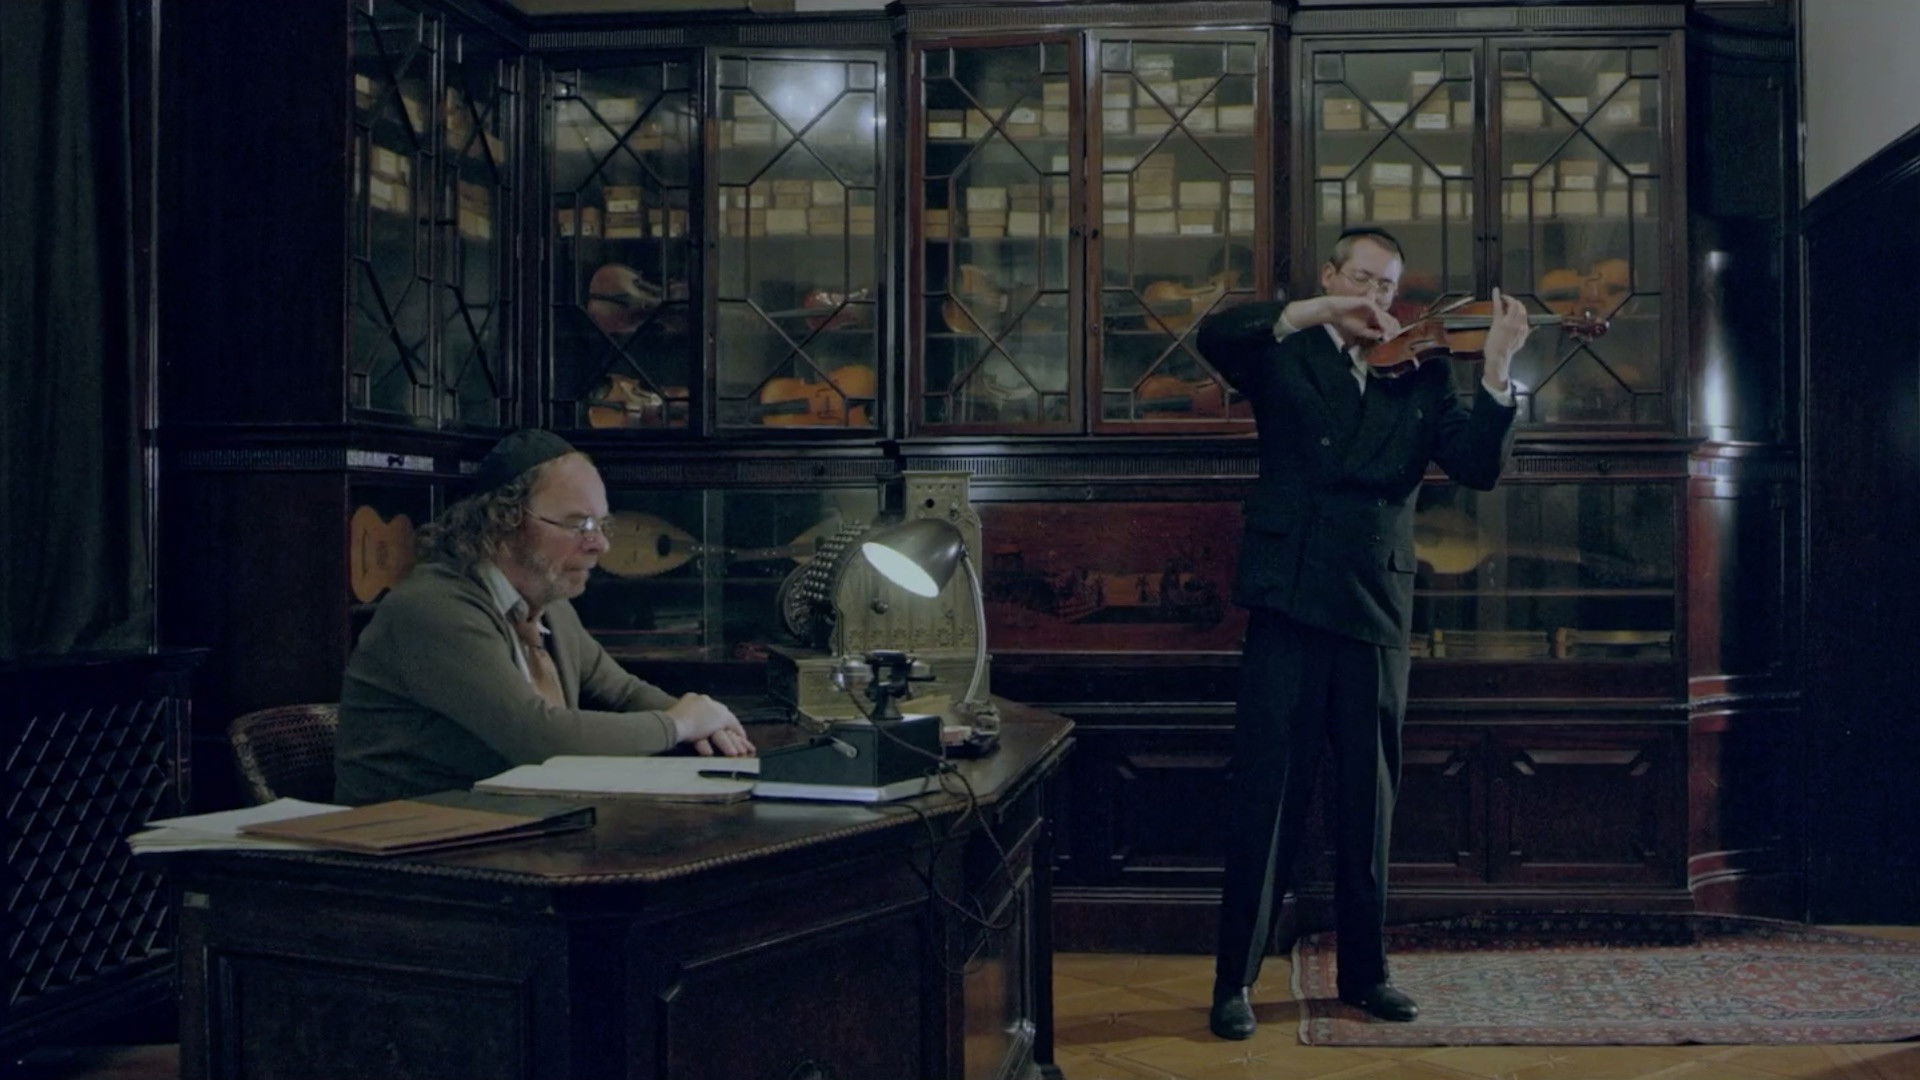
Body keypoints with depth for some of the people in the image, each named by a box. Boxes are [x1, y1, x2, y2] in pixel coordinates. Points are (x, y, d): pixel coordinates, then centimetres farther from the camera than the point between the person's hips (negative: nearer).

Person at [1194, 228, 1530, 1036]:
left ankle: (1364, 970, 24)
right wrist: (1315, 313, -24)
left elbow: (1478, 467, -1)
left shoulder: (1420, 379, 12)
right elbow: (1214, 335, -13)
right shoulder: (1285, 358, 7)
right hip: (1288, 606, -2)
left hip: (1376, 614, 3)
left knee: (1367, 803, 11)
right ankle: (1235, 979, 7)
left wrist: (1496, 370, -13)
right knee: (1264, 795, -1)